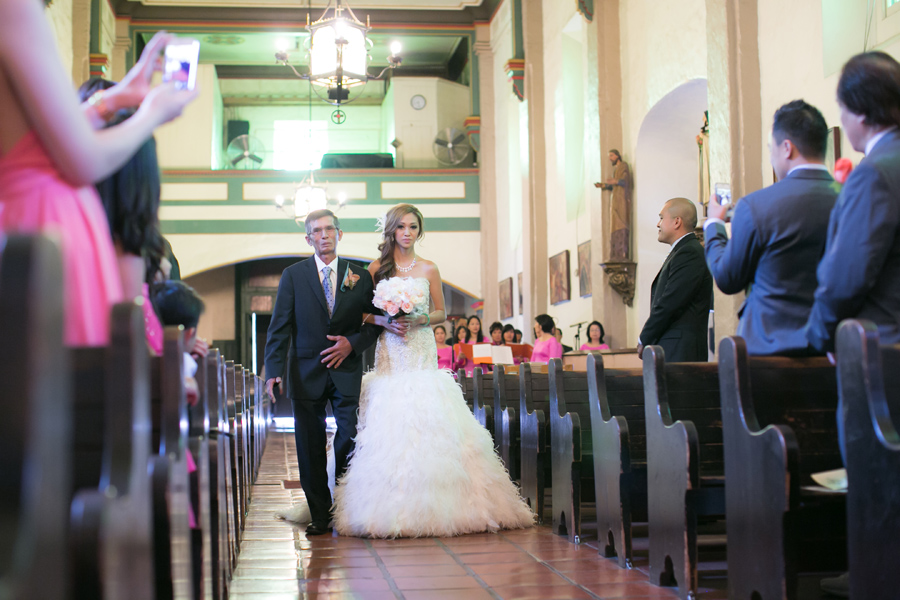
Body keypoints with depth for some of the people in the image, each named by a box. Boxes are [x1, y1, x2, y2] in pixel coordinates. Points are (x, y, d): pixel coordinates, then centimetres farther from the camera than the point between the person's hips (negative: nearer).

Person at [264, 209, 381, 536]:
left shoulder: (360, 276, 6)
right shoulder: (293, 275, 3)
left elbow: (376, 322, 9)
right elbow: (279, 327, -1)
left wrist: (352, 343, -8)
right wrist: (274, 371, -10)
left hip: (347, 371, 0)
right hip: (307, 373, 0)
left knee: (350, 443, -2)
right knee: (310, 449, 4)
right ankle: (320, 516, 13)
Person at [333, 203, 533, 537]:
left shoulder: (428, 269, 6)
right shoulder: (377, 268, 7)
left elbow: (441, 312, 11)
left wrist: (421, 318, -9)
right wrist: (385, 321, -11)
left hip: (422, 355, 0)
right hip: (390, 355, 0)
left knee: (426, 425, -7)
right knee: (390, 425, -6)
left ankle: (431, 505, -1)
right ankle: (391, 506, -2)